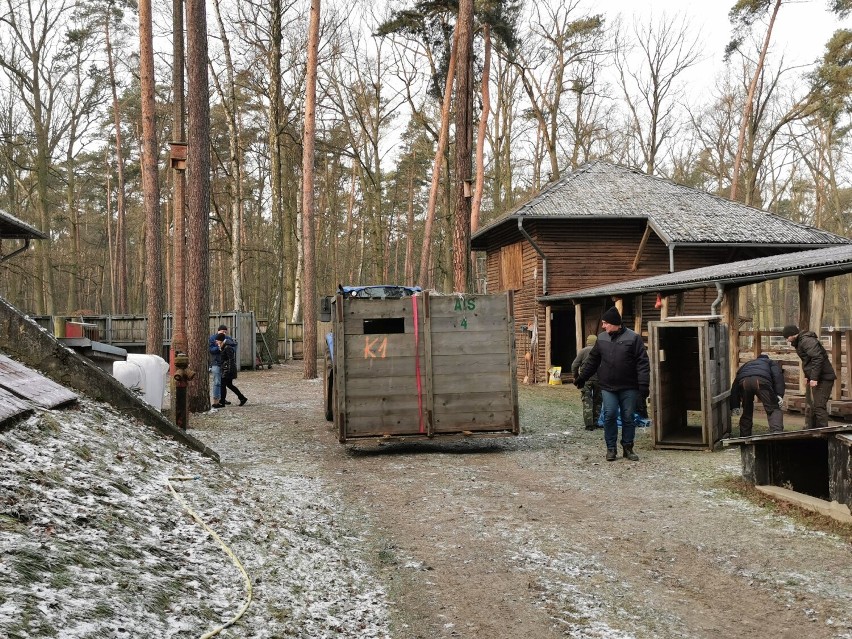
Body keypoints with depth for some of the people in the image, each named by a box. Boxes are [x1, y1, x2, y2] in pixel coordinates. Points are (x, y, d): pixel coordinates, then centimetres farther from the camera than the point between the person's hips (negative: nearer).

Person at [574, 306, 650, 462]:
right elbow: (592, 360, 16)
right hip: (608, 387, 2)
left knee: (628, 417, 5)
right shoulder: (601, 338, 6)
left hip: (629, 388, -2)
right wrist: (582, 377, 16)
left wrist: (644, 385, -16)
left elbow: (642, 363, -10)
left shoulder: (633, 338, -7)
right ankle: (611, 448, 9)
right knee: (610, 416, -3)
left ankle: (628, 447, 18)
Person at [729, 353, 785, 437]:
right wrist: (779, 394, 3)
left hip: (743, 382, 3)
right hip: (761, 380, -3)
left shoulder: (746, 364, 46)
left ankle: (744, 437, 20)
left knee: (747, 412, 19)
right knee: (773, 409, 0)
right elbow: (777, 376, 13)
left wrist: (734, 406, 33)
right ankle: (777, 432, -21)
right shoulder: (772, 363, 38)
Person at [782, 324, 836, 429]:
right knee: (809, 407, 15)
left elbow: (818, 358, -25)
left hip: (823, 378, -11)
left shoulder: (807, 341, -17)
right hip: (813, 378, 11)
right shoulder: (800, 342, 15)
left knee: (819, 406, -11)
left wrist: (814, 378, -26)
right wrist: (807, 376, 11)